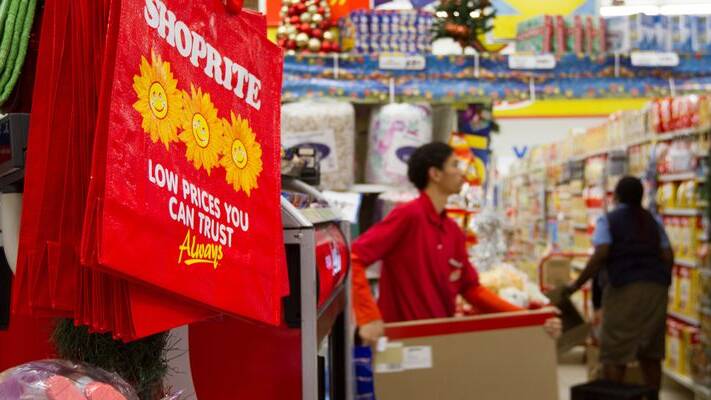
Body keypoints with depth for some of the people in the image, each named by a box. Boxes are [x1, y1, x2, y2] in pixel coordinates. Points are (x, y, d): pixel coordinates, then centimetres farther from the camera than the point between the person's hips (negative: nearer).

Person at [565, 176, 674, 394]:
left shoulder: (608, 221, -1)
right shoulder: (653, 221, 14)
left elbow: (601, 256, -14)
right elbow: (668, 256, 8)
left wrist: (577, 284, -10)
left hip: (624, 290, -5)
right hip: (655, 289, 5)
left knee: (615, 354, -3)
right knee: (650, 354, 12)